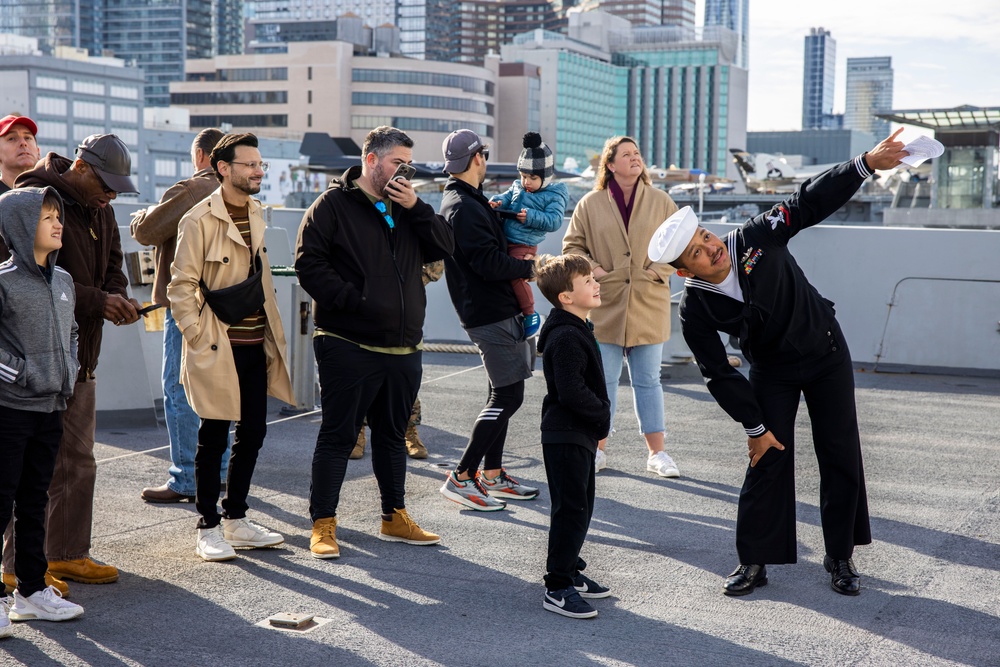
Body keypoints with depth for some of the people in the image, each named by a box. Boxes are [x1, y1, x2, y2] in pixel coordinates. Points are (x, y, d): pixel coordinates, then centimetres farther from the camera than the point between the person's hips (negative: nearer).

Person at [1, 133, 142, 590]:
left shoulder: (99, 209, 11)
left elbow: (111, 265, 19)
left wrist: (117, 297, -3)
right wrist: (98, 301, -23)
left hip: (80, 358, 9)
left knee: (77, 462, 15)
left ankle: (67, 553, 28)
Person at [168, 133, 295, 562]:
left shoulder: (255, 214, 12)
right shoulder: (199, 220, -11)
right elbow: (180, 286, -11)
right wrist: (197, 339, -15)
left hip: (256, 345, 7)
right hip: (218, 349, -7)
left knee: (252, 433, 10)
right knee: (214, 438, 1)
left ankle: (235, 519, 23)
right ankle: (208, 529, 11)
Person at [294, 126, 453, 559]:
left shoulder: (407, 207, 15)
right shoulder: (334, 205, -3)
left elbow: (445, 248, 5)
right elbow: (309, 264, -10)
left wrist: (416, 208, -7)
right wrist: (351, 300, -16)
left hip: (403, 348, 6)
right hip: (348, 345, -6)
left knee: (392, 435, 16)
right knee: (338, 435, -1)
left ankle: (395, 518, 27)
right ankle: (323, 524, 6)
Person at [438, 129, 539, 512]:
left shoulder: (466, 202, 17)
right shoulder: (465, 207, -17)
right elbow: (489, 262, -22)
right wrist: (529, 267, -9)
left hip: (495, 311, 11)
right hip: (491, 314, -11)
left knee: (503, 394, 15)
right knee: (508, 396, -9)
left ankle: (492, 476, 21)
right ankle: (462, 478, -7)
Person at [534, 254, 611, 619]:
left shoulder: (579, 330, 13)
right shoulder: (565, 337, -21)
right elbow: (572, 392, -26)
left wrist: (600, 417, 11)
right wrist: (602, 415, -13)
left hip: (580, 435, 10)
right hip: (566, 437, -10)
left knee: (581, 507, 18)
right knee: (571, 510, -7)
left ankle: (570, 572, 30)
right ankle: (557, 589, -2)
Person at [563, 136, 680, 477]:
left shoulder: (660, 201, 4)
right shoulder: (591, 204, 2)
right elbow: (572, 245, 9)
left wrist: (660, 269, -5)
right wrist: (591, 269, -6)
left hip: (648, 306, 1)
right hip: (605, 306, 0)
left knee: (648, 380, 5)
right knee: (603, 379, 5)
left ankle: (656, 453, 9)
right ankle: (598, 449, 16)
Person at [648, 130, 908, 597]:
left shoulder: (756, 239, -22)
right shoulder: (695, 310, -22)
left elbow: (811, 203, -21)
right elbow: (719, 375, -15)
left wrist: (866, 163, -32)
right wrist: (754, 426, -12)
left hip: (826, 352, 1)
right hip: (772, 370, -1)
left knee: (841, 456, 3)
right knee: (769, 459, -6)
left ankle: (840, 557, 14)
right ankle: (754, 560, 8)